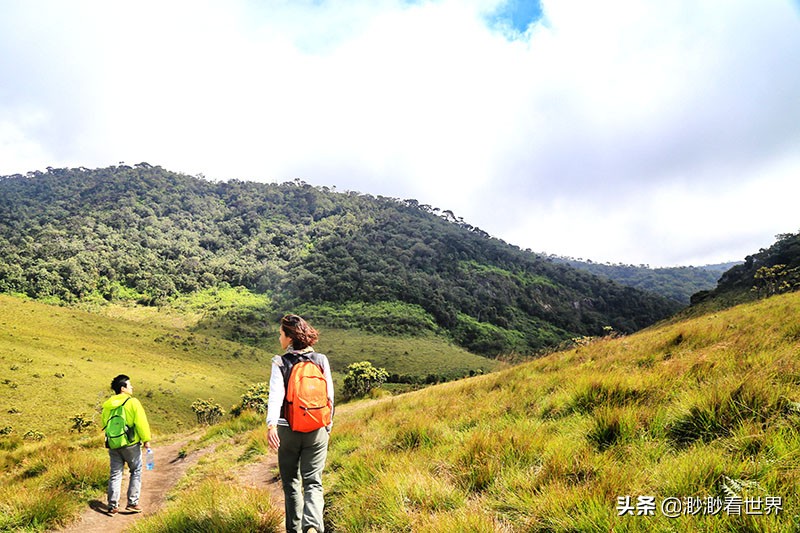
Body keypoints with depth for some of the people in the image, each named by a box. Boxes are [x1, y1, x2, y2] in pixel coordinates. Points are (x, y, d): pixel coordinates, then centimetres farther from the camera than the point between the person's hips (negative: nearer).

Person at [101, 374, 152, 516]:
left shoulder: (107, 404, 5)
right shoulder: (133, 402, -13)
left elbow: (104, 423, 16)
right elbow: (141, 423, -15)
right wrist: (146, 440, -6)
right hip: (131, 444, -5)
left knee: (115, 474, 12)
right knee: (136, 472, 10)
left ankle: (113, 506, 11)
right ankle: (132, 503, 9)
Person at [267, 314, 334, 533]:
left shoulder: (280, 363, -7)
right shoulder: (321, 360, -2)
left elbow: (276, 395, -22)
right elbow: (329, 396, 1)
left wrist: (271, 425, -33)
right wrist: (327, 426, 14)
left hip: (288, 430, -1)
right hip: (317, 431, 1)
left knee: (291, 483, 17)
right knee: (313, 482, 4)